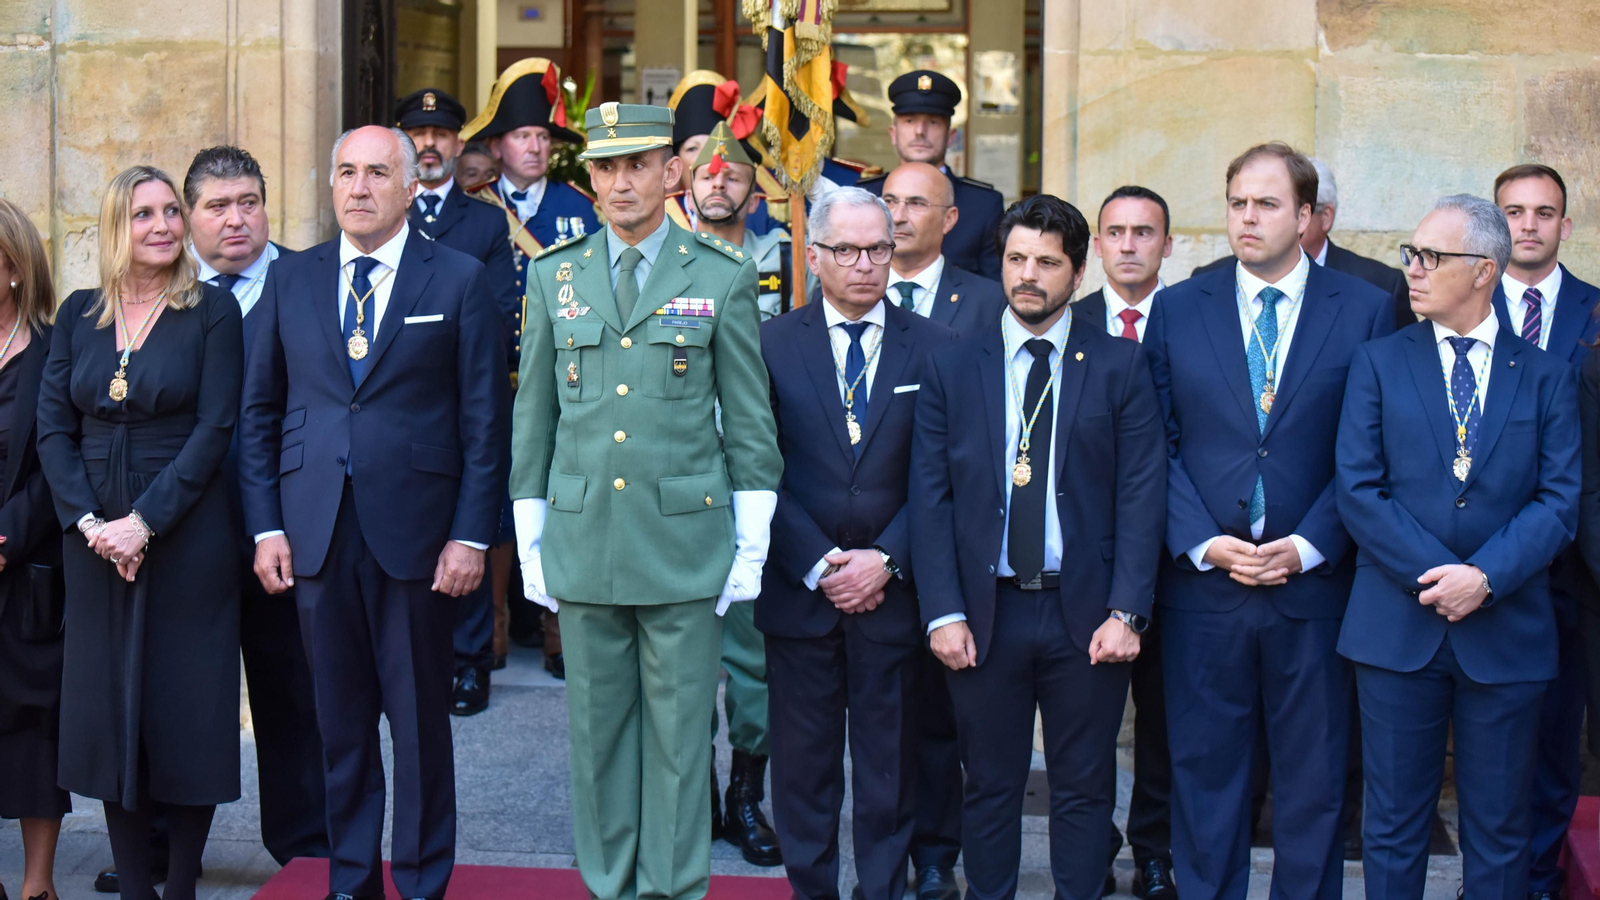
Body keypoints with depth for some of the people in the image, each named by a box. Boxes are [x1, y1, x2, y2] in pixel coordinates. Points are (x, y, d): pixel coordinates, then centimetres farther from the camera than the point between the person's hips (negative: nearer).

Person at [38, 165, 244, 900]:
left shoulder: (212, 311, -2)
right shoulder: (78, 315, 8)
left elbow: (214, 428, -9)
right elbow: (53, 427, 4)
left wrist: (145, 521, -16)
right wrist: (89, 521, -10)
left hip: (186, 536, -3)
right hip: (95, 540, 3)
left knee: (185, 708, 0)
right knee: (110, 709, 5)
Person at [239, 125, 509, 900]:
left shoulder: (459, 281, 0)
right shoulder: (291, 280, 10)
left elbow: (484, 420, -2)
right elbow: (260, 411, 11)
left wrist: (471, 537, -8)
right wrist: (266, 527, 4)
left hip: (415, 534, -3)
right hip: (316, 535, 3)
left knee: (420, 718, 5)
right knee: (340, 719, 9)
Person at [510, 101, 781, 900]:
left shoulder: (723, 279, 2)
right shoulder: (553, 276, 9)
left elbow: (750, 422, 3)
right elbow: (533, 418, 12)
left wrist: (752, 547, -1)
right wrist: (529, 543, 9)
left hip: (685, 542, -2)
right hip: (582, 540, 2)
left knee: (679, 734, 2)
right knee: (597, 729, 9)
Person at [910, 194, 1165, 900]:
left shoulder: (1120, 367, 3)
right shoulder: (952, 368, 6)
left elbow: (1141, 496, -1)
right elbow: (929, 497, 3)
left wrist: (1126, 612, -9)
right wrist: (943, 613, -6)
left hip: (1086, 615, -1)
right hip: (986, 611, 1)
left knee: (1085, 790, 7)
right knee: (989, 788, 8)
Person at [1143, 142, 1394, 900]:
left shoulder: (1365, 311, 1)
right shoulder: (1178, 310, 5)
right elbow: (1158, 445, 3)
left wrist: (1306, 547, -10)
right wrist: (1204, 544, -9)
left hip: (1313, 583, -1)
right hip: (1202, 583, 1)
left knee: (1313, 778, 8)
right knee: (1204, 771, 8)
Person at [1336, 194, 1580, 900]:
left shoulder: (1546, 376, 6)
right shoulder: (1378, 364, 5)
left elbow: (1560, 499, -2)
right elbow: (1358, 490, -3)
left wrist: (1485, 577, -16)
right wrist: (1436, 577, -14)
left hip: (1507, 633, 0)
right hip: (1398, 625, 0)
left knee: (1499, 835, 8)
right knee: (1394, 828, 7)